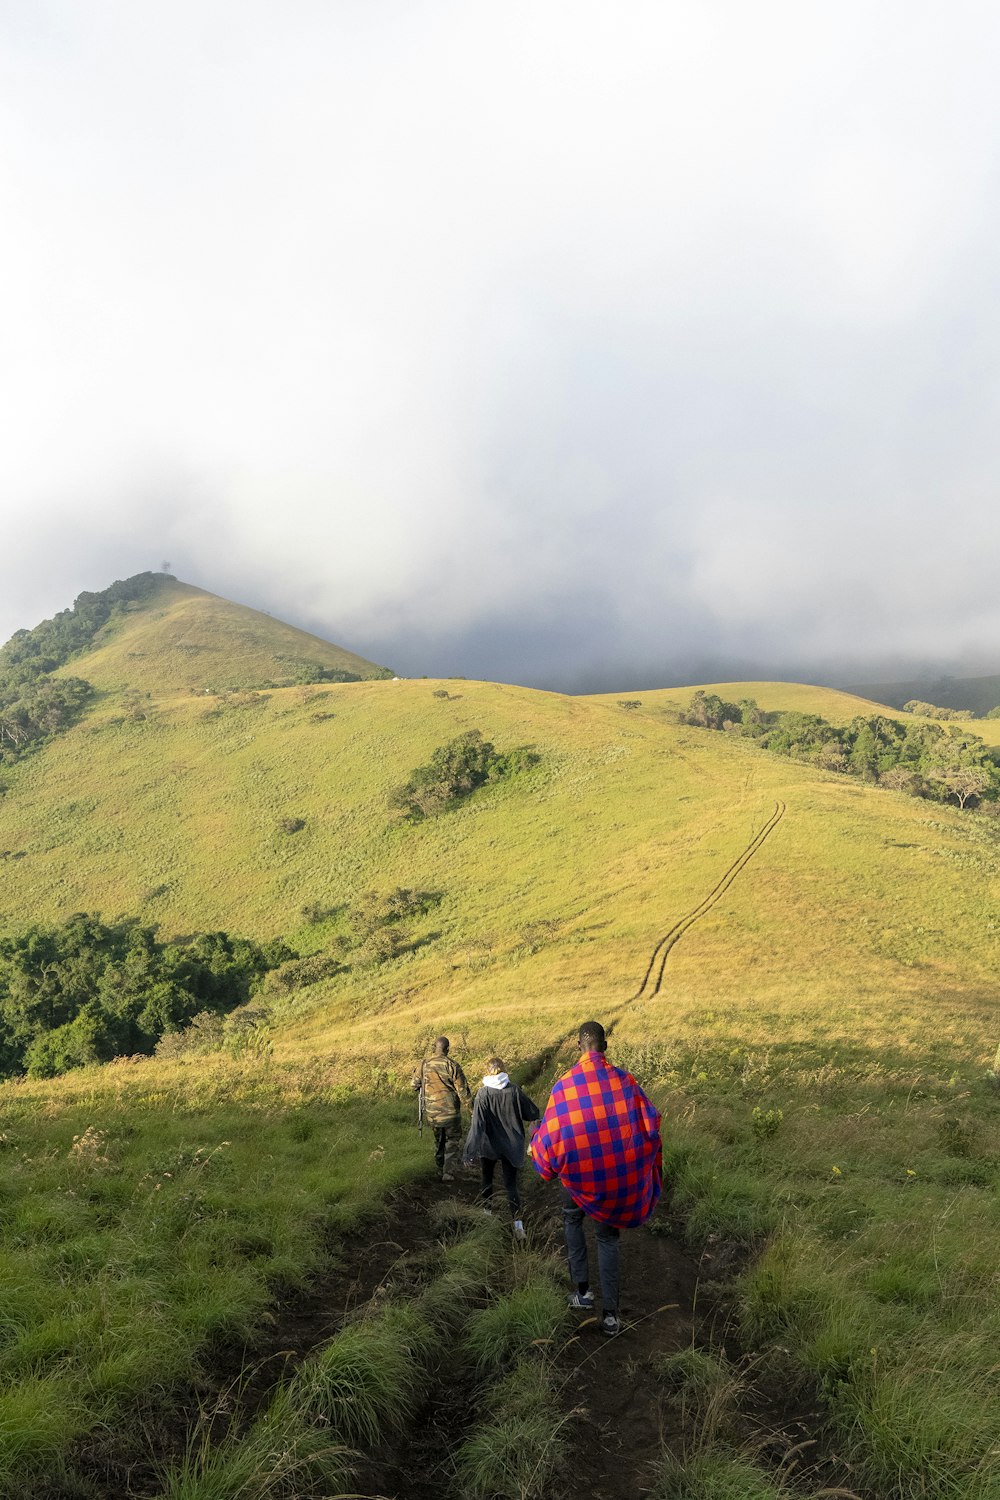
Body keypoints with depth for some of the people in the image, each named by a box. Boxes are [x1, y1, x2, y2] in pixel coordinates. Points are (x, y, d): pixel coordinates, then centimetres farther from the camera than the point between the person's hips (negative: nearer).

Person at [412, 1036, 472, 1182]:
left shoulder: (425, 1064, -4)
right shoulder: (452, 1065, -16)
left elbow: (415, 1084, 10)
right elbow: (463, 1090, -13)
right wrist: (472, 1108, -3)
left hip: (432, 1112, 4)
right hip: (450, 1111, -4)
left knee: (438, 1141, 21)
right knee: (452, 1141, 11)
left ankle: (440, 1171, 28)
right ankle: (448, 1173, 2)